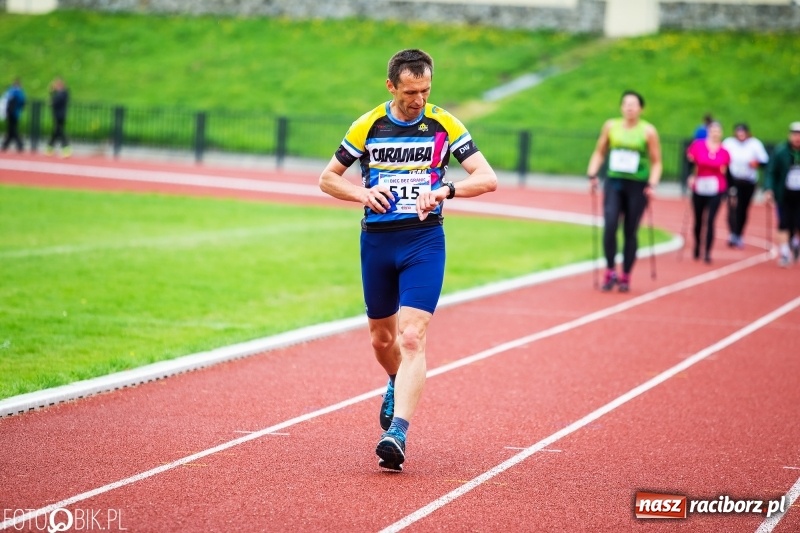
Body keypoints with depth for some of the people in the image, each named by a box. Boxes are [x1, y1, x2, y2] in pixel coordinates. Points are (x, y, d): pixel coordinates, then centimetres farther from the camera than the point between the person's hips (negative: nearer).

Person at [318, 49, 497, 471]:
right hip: (376, 241, 3)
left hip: (424, 240, -2)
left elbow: (488, 178, -7)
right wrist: (362, 194, -13)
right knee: (381, 337, 16)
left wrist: (445, 190, -25)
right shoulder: (368, 126, -1)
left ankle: (397, 432, -22)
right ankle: (399, 385, 48)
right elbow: (328, 179, 7)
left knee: (413, 337, -17)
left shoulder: (444, 125, -4)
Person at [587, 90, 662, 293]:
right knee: (610, 225, -16)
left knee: (630, 232, 3)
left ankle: (625, 277, 13)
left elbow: (656, 162, 0)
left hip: (637, 186, -2)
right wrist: (592, 175, 0)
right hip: (613, 183, 2)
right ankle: (610, 272, -7)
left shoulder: (648, 131, -3)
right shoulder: (611, 126, 4)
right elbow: (599, 153, 13)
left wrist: (652, 185, -13)